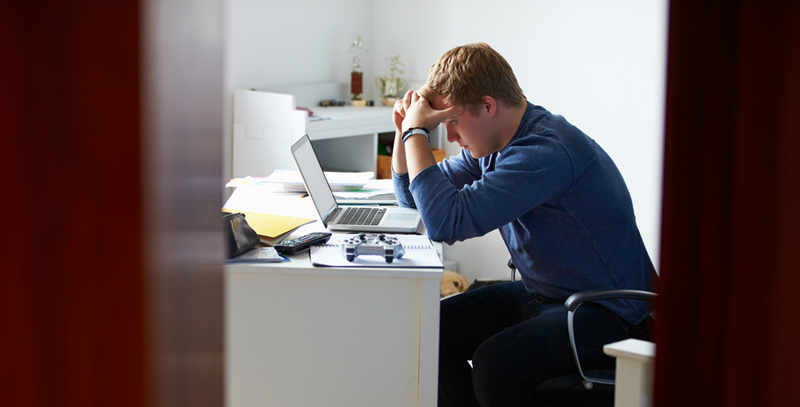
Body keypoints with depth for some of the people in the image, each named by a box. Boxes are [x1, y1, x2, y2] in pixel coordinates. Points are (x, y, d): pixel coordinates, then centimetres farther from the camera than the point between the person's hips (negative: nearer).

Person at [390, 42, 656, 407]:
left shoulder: (547, 151, -26)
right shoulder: (492, 144, 5)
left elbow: (446, 221, -33)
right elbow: (412, 196, 17)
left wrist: (417, 131, -21)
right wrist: (405, 128, 0)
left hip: (607, 313, -9)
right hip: (542, 294, 9)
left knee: (494, 364, -30)